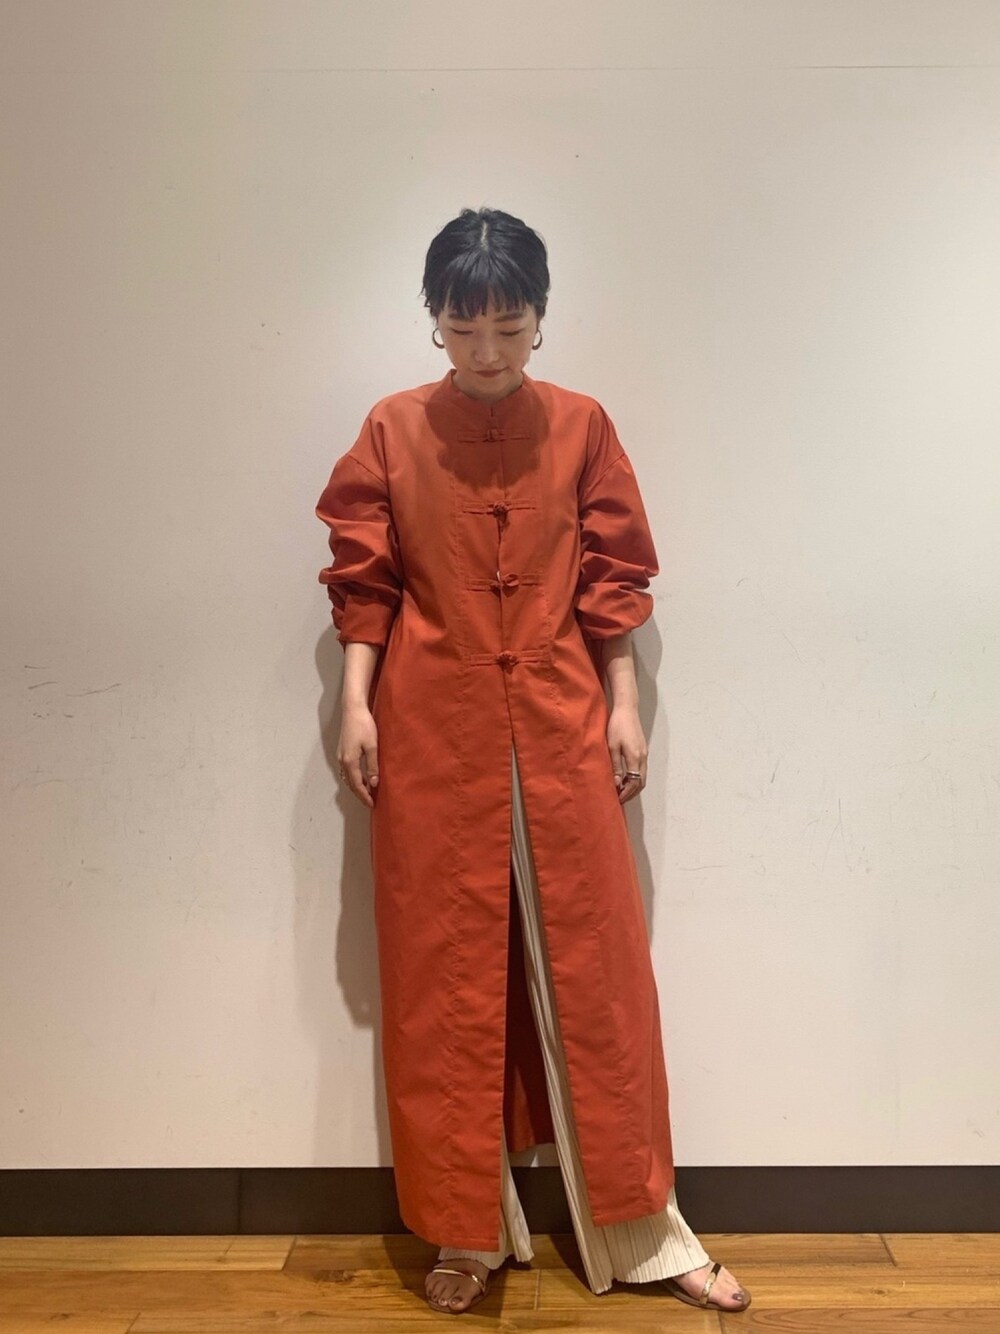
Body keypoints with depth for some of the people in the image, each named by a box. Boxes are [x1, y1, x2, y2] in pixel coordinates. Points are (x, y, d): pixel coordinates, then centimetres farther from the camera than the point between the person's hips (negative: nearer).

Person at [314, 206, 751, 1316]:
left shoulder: (581, 426, 4)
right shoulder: (392, 432, 3)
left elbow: (615, 578, 5)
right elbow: (363, 584, 3)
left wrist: (624, 707, 1)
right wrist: (356, 703, -5)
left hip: (559, 726, 1)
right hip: (431, 733, 0)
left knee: (595, 969, 6)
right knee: (444, 975, 7)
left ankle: (638, 1231, 23)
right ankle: (469, 1231, 25)